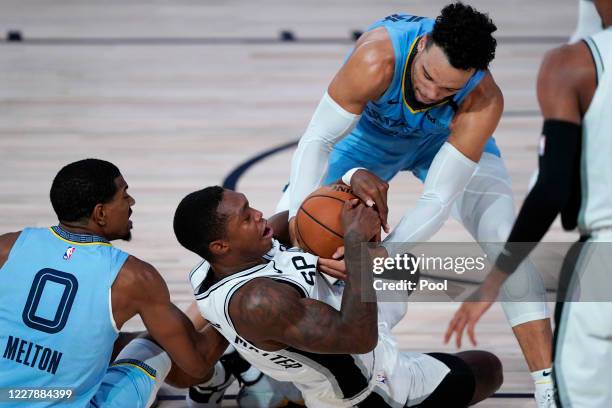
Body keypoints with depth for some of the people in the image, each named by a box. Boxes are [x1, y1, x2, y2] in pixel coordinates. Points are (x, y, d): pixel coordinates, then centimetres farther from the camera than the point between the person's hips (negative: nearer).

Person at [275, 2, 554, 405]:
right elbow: (317, 140, -35)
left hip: (449, 141, 0)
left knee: (504, 240, -18)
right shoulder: (377, 59, -44)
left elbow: (438, 199, -39)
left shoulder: (484, 101, -40)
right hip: (368, 136, 0)